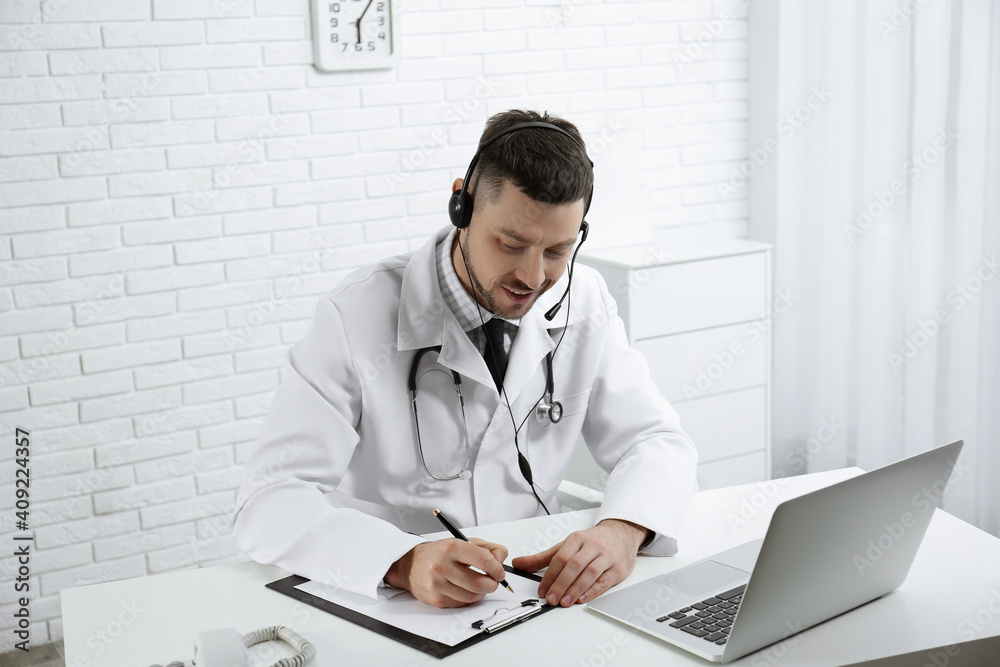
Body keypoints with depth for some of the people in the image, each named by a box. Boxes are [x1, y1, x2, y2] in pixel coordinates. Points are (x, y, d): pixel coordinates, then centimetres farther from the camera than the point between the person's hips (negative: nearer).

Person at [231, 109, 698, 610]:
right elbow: (268, 504, -20)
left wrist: (622, 529, -21)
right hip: (382, 600, -2)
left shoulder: (582, 302, -1)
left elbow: (658, 444, 2)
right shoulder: (359, 316, -14)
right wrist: (405, 562, -38)